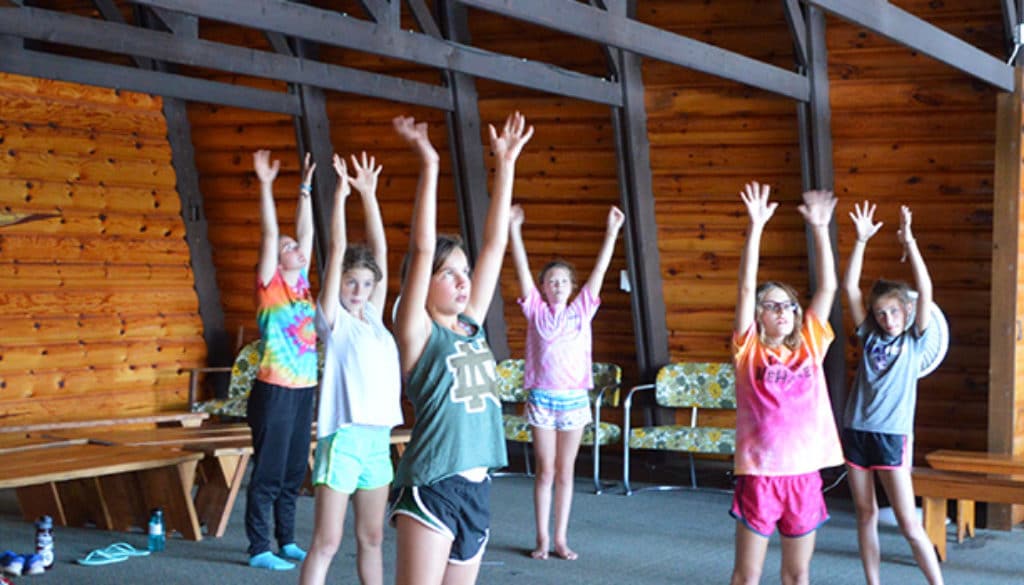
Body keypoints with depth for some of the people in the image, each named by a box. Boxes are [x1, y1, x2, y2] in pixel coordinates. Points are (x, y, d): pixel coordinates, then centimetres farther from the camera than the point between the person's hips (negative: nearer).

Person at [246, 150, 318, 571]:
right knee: (268, 472, -3)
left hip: (304, 390, 7)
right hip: (274, 391, -7)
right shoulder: (270, 285, -5)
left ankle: (287, 542, 22)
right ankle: (259, 549, 3)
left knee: (294, 472, 12)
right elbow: (269, 233, -13)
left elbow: (306, 232, 14)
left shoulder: (301, 283, 11)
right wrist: (265, 185, -16)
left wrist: (305, 188, 15)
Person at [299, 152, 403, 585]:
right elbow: (337, 252, -8)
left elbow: (380, 250, 12)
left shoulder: (373, 316, 12)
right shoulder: (333, 318, -2)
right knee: (326, 544, -4)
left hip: (378, 439, 6)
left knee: (372, 539, 15)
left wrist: (369, 195, 12)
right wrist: (340, 195, -7)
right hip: (343, 438, -6)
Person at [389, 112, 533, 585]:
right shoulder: (418, 333, -6)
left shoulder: (471, 327, 10)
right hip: (429, 491, -7)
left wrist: (506, 164, 8)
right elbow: (422, 248, -16)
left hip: (477, 489, 7)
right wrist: (429, 164, -19)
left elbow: (495, 244, 9)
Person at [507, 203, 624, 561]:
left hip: (574, 398, 1)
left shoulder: (581, 311, 5)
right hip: (542, 397, -1)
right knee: (545, 471, 4)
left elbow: (600, 270, 1)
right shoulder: (536, 311, 2)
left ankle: (561, 538, 13)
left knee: (566, 471, 7)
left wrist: (612, 231, -4)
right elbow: (522, 269, -5)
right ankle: (542, 538, 11)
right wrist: (514, 230, -13)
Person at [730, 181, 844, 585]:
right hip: (759, 473, -3)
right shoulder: (749, 350, -1)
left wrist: (820, 229, -2)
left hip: (804, 473, 3)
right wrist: (756, 227, -16)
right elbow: (746, 287, -9)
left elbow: (827, 287, 4)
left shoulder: (810, 347, 7)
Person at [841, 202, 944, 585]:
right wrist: (861, 241, -6)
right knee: (866, 514, 10)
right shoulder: (869, 337, 9)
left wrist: (909, 242, -17)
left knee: (909, 524, -5)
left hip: (892, 436, -4)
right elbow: (849, 287, 1)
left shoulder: (915, 340, 1)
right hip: (856, 432, 4)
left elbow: (925, 290, -12)